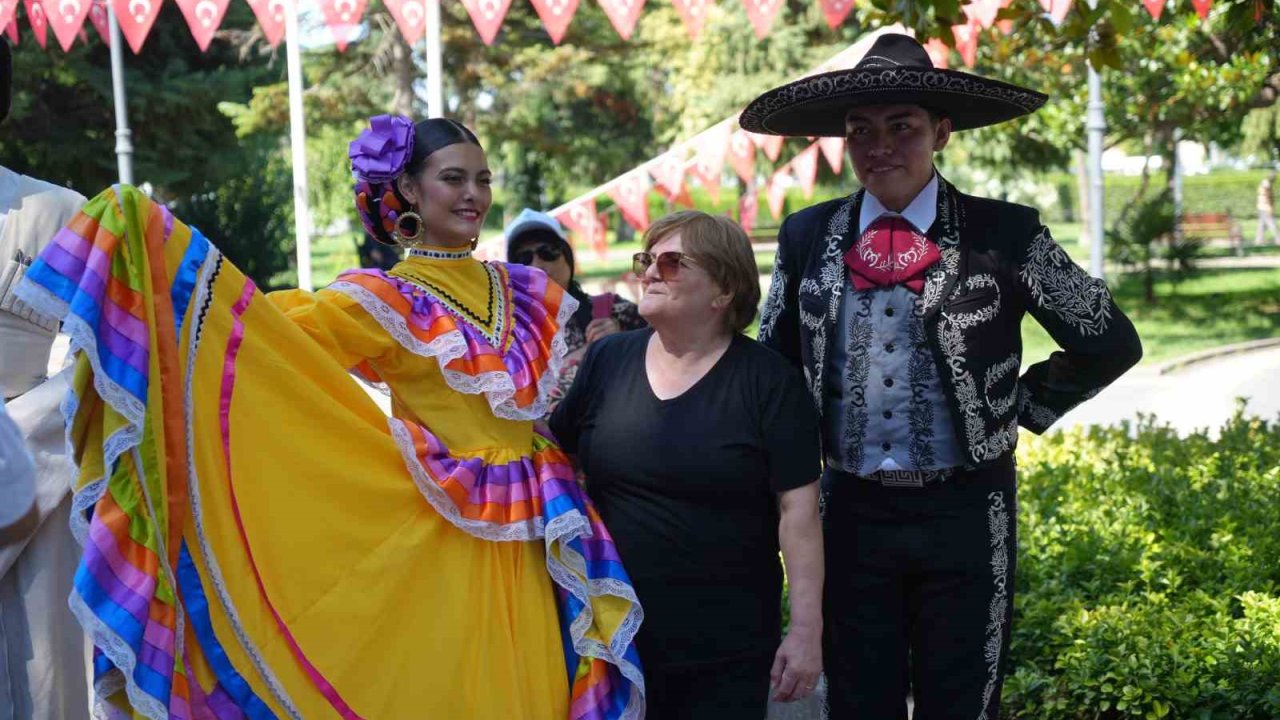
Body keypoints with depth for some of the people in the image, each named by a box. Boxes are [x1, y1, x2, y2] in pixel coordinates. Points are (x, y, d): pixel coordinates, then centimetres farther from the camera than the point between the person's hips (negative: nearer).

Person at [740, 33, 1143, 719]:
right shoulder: (807, 237, 3)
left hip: (964, 512, -2)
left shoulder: (1003, 235, -5)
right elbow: (775, 364, 18)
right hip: (850, 511, 2)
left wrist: (1022, 407, 2)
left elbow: (1109, 341, 3)